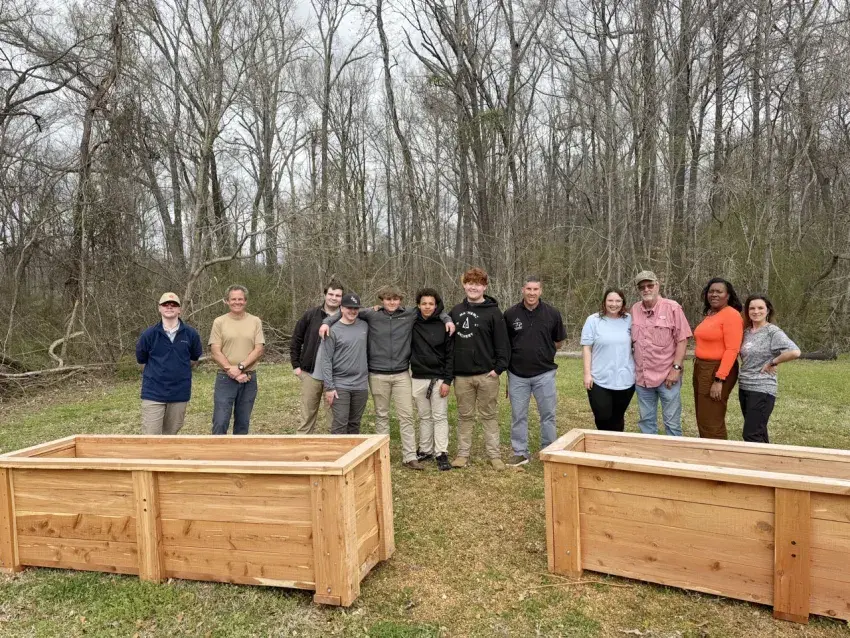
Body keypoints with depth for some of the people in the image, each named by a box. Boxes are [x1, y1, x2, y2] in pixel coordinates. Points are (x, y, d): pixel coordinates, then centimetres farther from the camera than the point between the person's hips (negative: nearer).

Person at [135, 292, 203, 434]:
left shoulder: (191, 334, -2)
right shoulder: (149, 334, -5)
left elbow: (195, 357, 16)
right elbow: (141, 359, 11)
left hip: (180, 392, 2)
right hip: (153, 392, -2)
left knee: (171, 433, 14)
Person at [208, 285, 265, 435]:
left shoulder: (255, 321, 3)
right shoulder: (219, 322, 0)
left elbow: (259, 349, -4)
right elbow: (216, 352, -6)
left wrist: (240, 367, -16)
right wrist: (232, 372, -15)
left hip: (249, 379, 2)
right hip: (225, 379, -2)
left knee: (243, 422, 12)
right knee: (220, 422, -3)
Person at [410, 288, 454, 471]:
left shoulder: (443, 325, -5)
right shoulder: (412, 324, 0)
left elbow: (450, 354, -5)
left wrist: (447, 380, -10)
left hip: (439, 379, -2)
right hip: (418, 379, 2)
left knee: (440, 416, 1)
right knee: (424, 417, 13)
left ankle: (441, 454, 5)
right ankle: (425, 450, 22)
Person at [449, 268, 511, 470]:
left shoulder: (493, 311, -4)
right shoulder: (456, 311, 8)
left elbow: (502, 343, -7)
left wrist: (499, 368, -13)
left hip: (487, 374, -3)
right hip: (461, 375, 3)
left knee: (490, 416, 7)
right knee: (465, 416, 11)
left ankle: (494, 454, 14)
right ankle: (463, 454, 19)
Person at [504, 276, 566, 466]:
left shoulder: (552, 313, -3)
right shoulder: (510, 314, -4)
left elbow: (559, 341, 10)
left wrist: (543, 354, 6)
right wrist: (518, 355, 2)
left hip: (544, 373, 0)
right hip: (517, 374, 0)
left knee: (548, 415, 9)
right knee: (518, 416, 10)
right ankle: (520, 453, 23)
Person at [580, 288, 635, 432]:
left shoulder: (629, 320, 4)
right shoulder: (593, 320, -4)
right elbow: (586, 348, -3)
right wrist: (587, 374, -8)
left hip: (625, 380, 2)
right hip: (600, 380, -2)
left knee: (617, 419, 11)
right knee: (603, 419, -1)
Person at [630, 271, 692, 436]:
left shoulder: (672, 308, -9)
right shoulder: (634, 310, 5)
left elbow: (682, 340, -9)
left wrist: (676, 368, -14)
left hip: (667, 376, -4)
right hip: (642, 377, 4)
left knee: (672, 422, 6)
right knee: (646, 421, 15)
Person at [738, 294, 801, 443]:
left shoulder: (773, 332, -12)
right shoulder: (746, 331, 9)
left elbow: (795, 352, -26)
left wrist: (772, 362, -15)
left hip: (762, 390, -7)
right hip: (743, 388, 7)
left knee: (751, 436, -9)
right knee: (759, 434, 16)